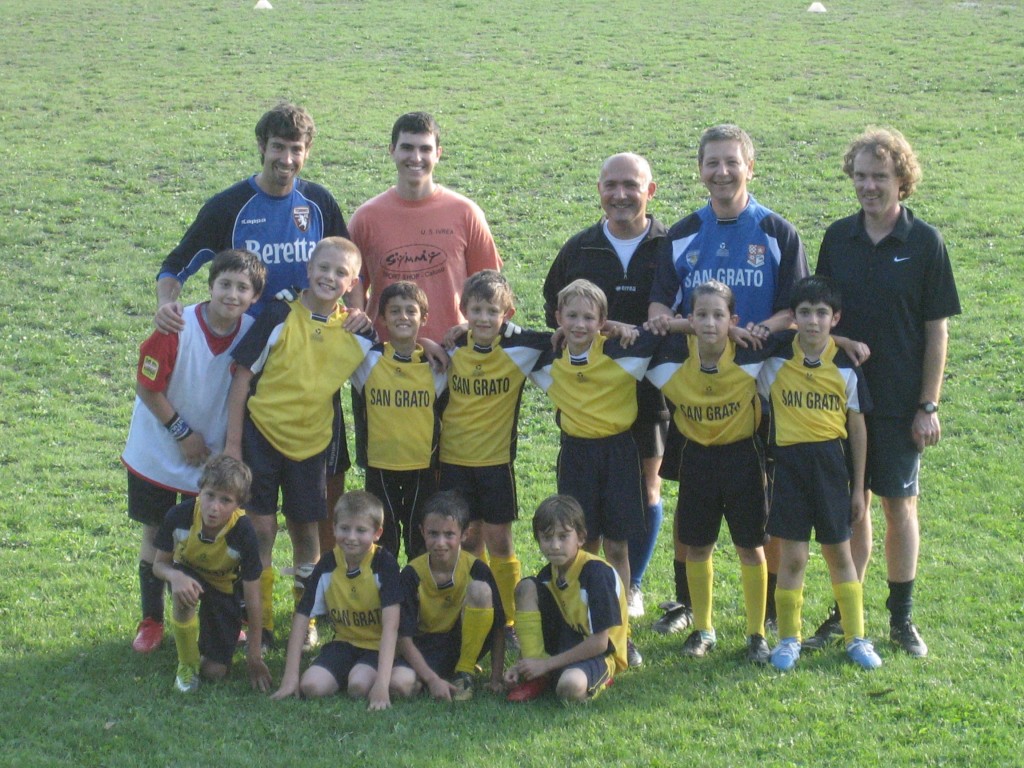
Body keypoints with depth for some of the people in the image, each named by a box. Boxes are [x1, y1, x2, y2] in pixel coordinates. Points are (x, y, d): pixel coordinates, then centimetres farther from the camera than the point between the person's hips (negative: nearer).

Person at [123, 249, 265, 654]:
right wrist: (182, 432, -13)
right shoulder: (178, 328, -23)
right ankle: (151, 621, 19)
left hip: (213, 453, 2)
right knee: (156, 533, 7)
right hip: (158, 450, -2)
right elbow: (147, 387, -15)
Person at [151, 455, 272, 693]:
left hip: (225, 586, 0)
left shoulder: (243, 533, -32)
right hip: (188, 574, 0)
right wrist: (175, 576, -40)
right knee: (184, 594, -39)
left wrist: (254, 654, -17)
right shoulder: (179, 516, -30)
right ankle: (187, 665, -14)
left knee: (215, 671, -3)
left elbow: (252, 598, -23)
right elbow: (159, 564, -13)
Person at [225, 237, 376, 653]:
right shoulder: (279, 317, -8)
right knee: (261, 528, -3)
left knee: (305, 529, 10)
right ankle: (259, 622, 9)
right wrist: (232, 443, -9)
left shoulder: (357, 333, 1)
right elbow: (242, 376, -6)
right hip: (262, 432, -2)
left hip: (311, 442, 3)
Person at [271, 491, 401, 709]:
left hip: (379, 647, -3)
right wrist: (290, 677, -13)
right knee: (311, 686, -23)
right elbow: (301, 618, -5)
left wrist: (382, 683, -37)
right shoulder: (327, 566, -7)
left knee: (359, 686, -32)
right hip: (344, 643, 3)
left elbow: (391, 625, -26)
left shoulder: (384, 564, -18)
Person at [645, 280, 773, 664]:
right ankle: (702, 629, 25)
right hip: (697, 457, 2)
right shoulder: (673, 355, -15)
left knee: (750, 547, 5)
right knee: (697, 547, 9)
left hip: (742, 456, -2)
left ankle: (756, 633, 17)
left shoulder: (751, 355, -20)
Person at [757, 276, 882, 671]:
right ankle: (788, 638, 14)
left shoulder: (846, 365, -3)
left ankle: (856, 637, 20)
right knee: (792, 556, 0)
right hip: (789, 460, -1)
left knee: (838, 552, 9)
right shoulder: (775, 358, -4)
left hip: (830, 461, 1)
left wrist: (858, 487, 5)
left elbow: (857, 427, 4)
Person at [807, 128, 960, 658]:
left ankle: (901, 617, 15)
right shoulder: (838, 238, 3)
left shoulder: (924, 242, -6)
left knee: (900, 503, 4)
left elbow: (937, 329, -4)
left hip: (900, 402, -3)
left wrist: (929, 405, -7)